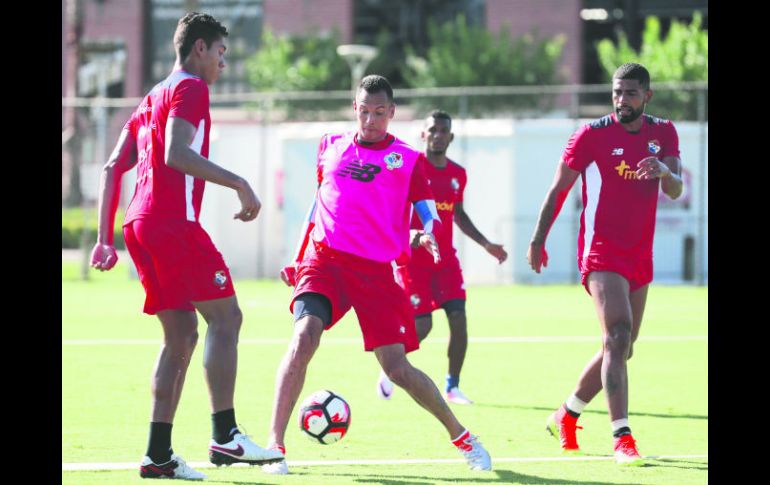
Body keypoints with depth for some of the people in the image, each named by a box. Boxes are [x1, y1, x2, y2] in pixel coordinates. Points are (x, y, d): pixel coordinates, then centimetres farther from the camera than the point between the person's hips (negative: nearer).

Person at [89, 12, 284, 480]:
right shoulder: (190, 88, -3)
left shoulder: (152, 98, 25)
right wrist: (239, 184, -18)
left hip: (141, 226, 9)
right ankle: (224, 435, -15)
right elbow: (176, 153, -18)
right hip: (173, 222, -9)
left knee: (182, 335, 9)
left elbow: (113, 168, 21)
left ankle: (159, 454, 4)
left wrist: (105, 239, 18)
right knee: (226, 315, -7)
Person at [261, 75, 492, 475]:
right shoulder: (330, 148, 13)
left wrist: (429, 236, -21)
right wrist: (297, 258, 20)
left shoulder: (407, 159, 5)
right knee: (305, 336, -25)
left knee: (397, 369, -3)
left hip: (375, 270, -1)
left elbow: (428, 214, 2)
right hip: (324, 258, 1)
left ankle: (461, 436, 20)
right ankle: (274, 444, -24)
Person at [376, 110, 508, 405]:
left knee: (458, 317, -9)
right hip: (413, 259, -5)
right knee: (422, 325, -9)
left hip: (445, 258, 5)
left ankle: (452, 387, 1)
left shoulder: (457, 175, 10)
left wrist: (486, 244, 18)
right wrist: (408, 233, -31)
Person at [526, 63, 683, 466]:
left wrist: (664, 171, -26)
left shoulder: (664, 134, 7)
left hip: (640, 258, 6)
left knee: (620, 349, 13)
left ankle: (566, 416, 33)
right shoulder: (592, 135, -6)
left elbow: (675, 191, -3)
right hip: (602, 251, -6)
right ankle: (623, 439, -28)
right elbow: (558, 188, 0)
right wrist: (538, 239, -2)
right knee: (618, 335, -22)